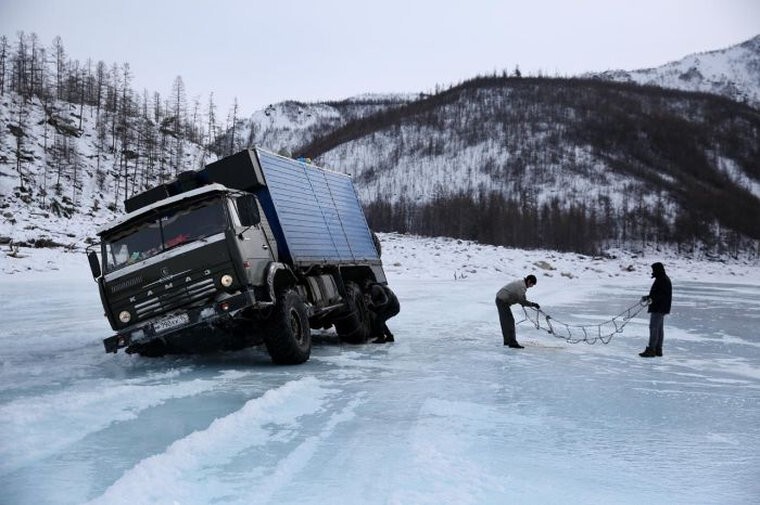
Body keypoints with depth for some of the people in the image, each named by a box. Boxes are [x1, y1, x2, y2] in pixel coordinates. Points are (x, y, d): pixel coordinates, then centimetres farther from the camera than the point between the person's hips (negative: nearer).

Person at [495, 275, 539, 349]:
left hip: (500, 299, 11)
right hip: (503, 301, -11)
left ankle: (507, 340, 27)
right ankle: (512, 342, -13)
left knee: (505, 321, 17)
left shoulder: (520, 282, 13)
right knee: (509, 321, -11)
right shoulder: (522, 286, -19)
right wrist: (533, 304, -15)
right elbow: (522, 301, -23)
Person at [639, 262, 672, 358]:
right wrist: (647, 297, 25)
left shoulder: (662, 280, -16)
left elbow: (661, 294, -25)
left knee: (654, 328, -11)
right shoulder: (662, 279, 17)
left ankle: (651, 350, -12)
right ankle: (658, 349, 18)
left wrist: (652, 299, -34)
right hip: (659, 308, 11)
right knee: (659, 328, 13)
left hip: (658, 308, -11)